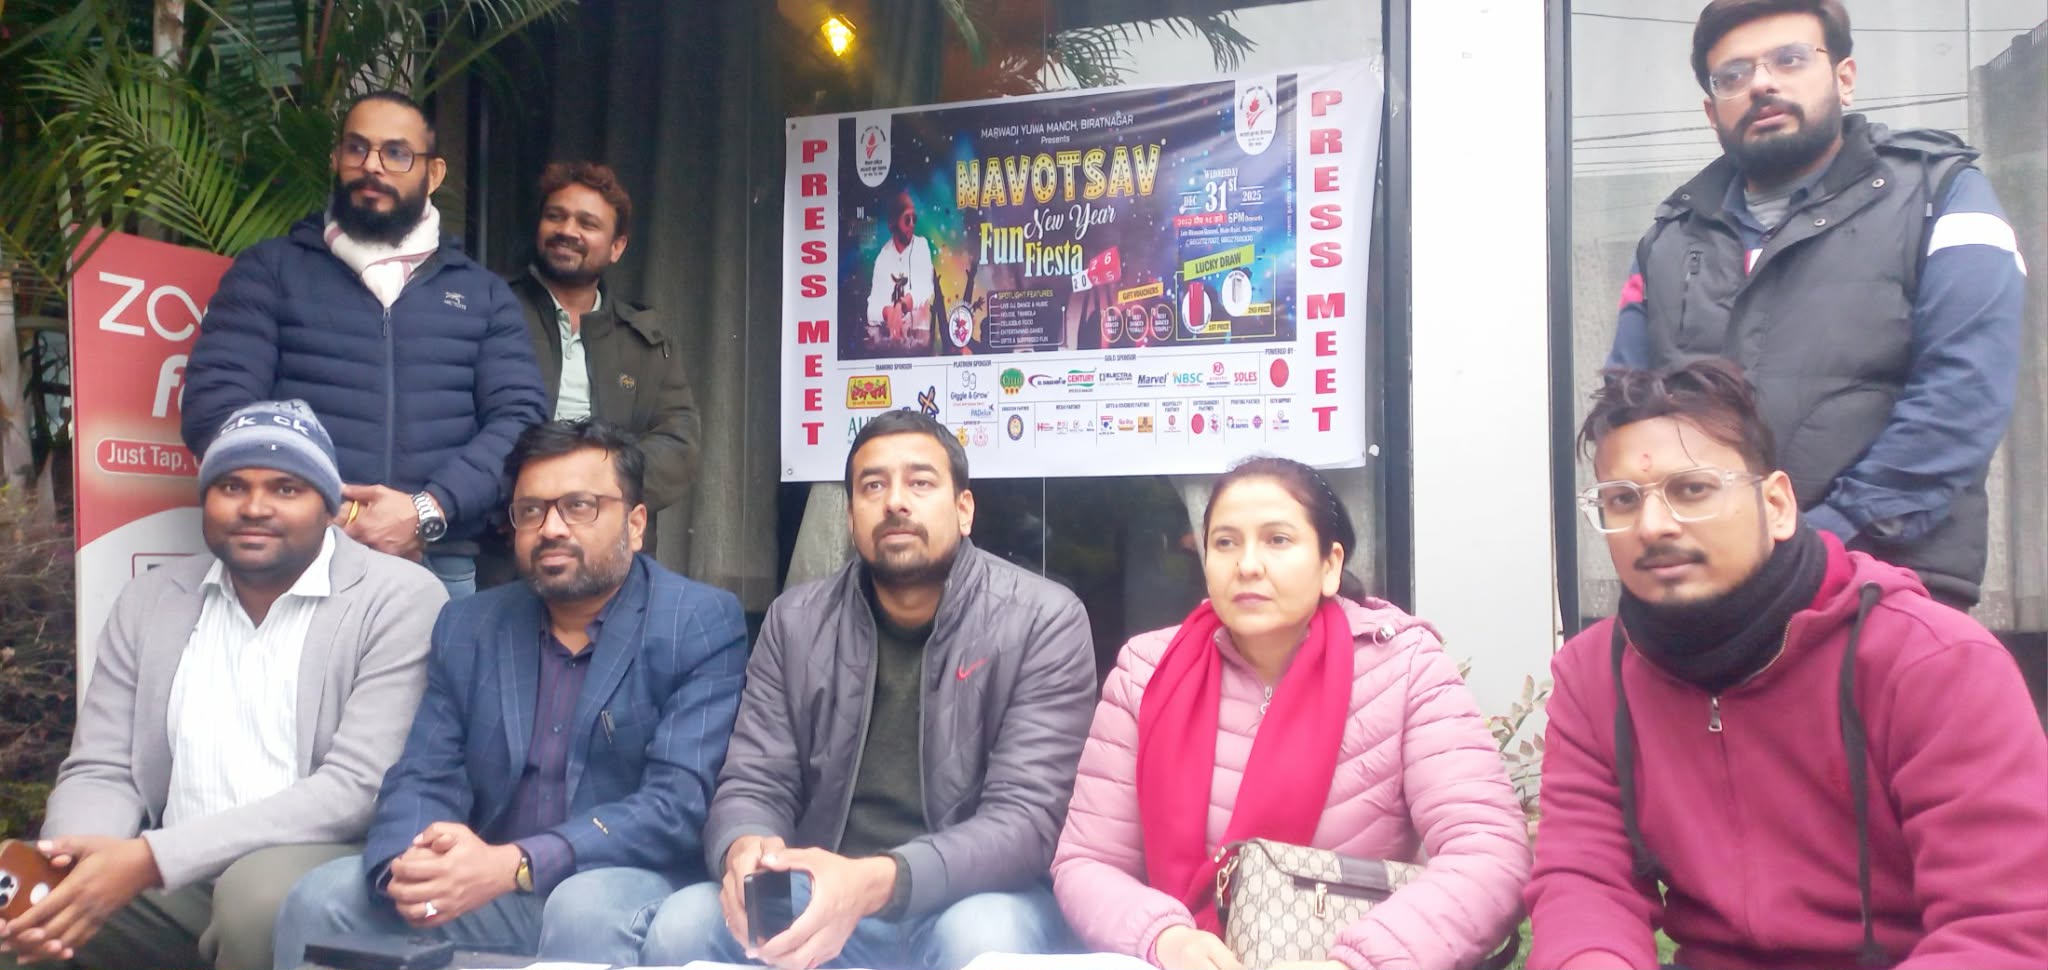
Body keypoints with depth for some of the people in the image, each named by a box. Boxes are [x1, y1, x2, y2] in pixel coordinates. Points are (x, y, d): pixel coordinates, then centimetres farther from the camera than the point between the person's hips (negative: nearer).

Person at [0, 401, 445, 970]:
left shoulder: (401, 600, -8)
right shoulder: (149, 601, 11)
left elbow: (359, 787, -16)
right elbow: (101, 772, 9)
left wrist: (150, 858, -22)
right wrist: (68, 867, -15)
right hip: (168, 882, 4)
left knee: (262, 891, -35)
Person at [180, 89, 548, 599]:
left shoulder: (483, 293, 14)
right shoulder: (268, 271, 10)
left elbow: (520, 418, 2)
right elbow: (215, 405, 0)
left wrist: (428, 511, -14)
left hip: (440, 567, 1)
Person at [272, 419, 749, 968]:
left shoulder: (703, 625, -8)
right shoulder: (467, 629, 9)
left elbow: (679, 802, -17)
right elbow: (423, 780, 3)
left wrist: (512, 866, -28)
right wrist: (409, 866, -21)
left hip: (633, 887, -4)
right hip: (486, 895, 5)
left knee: (588, 908, -35)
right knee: (322, 899, -13)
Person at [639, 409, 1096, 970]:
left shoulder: (1044, 621, -9)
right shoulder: (795, 622, 4)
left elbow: (1027, 817, -17)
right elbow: (753, 786, 2)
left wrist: (877, 882, -34)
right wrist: (744, 850, -25)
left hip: (972, 900, -3)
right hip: (821, 899, 4)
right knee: (682, 924, -22)